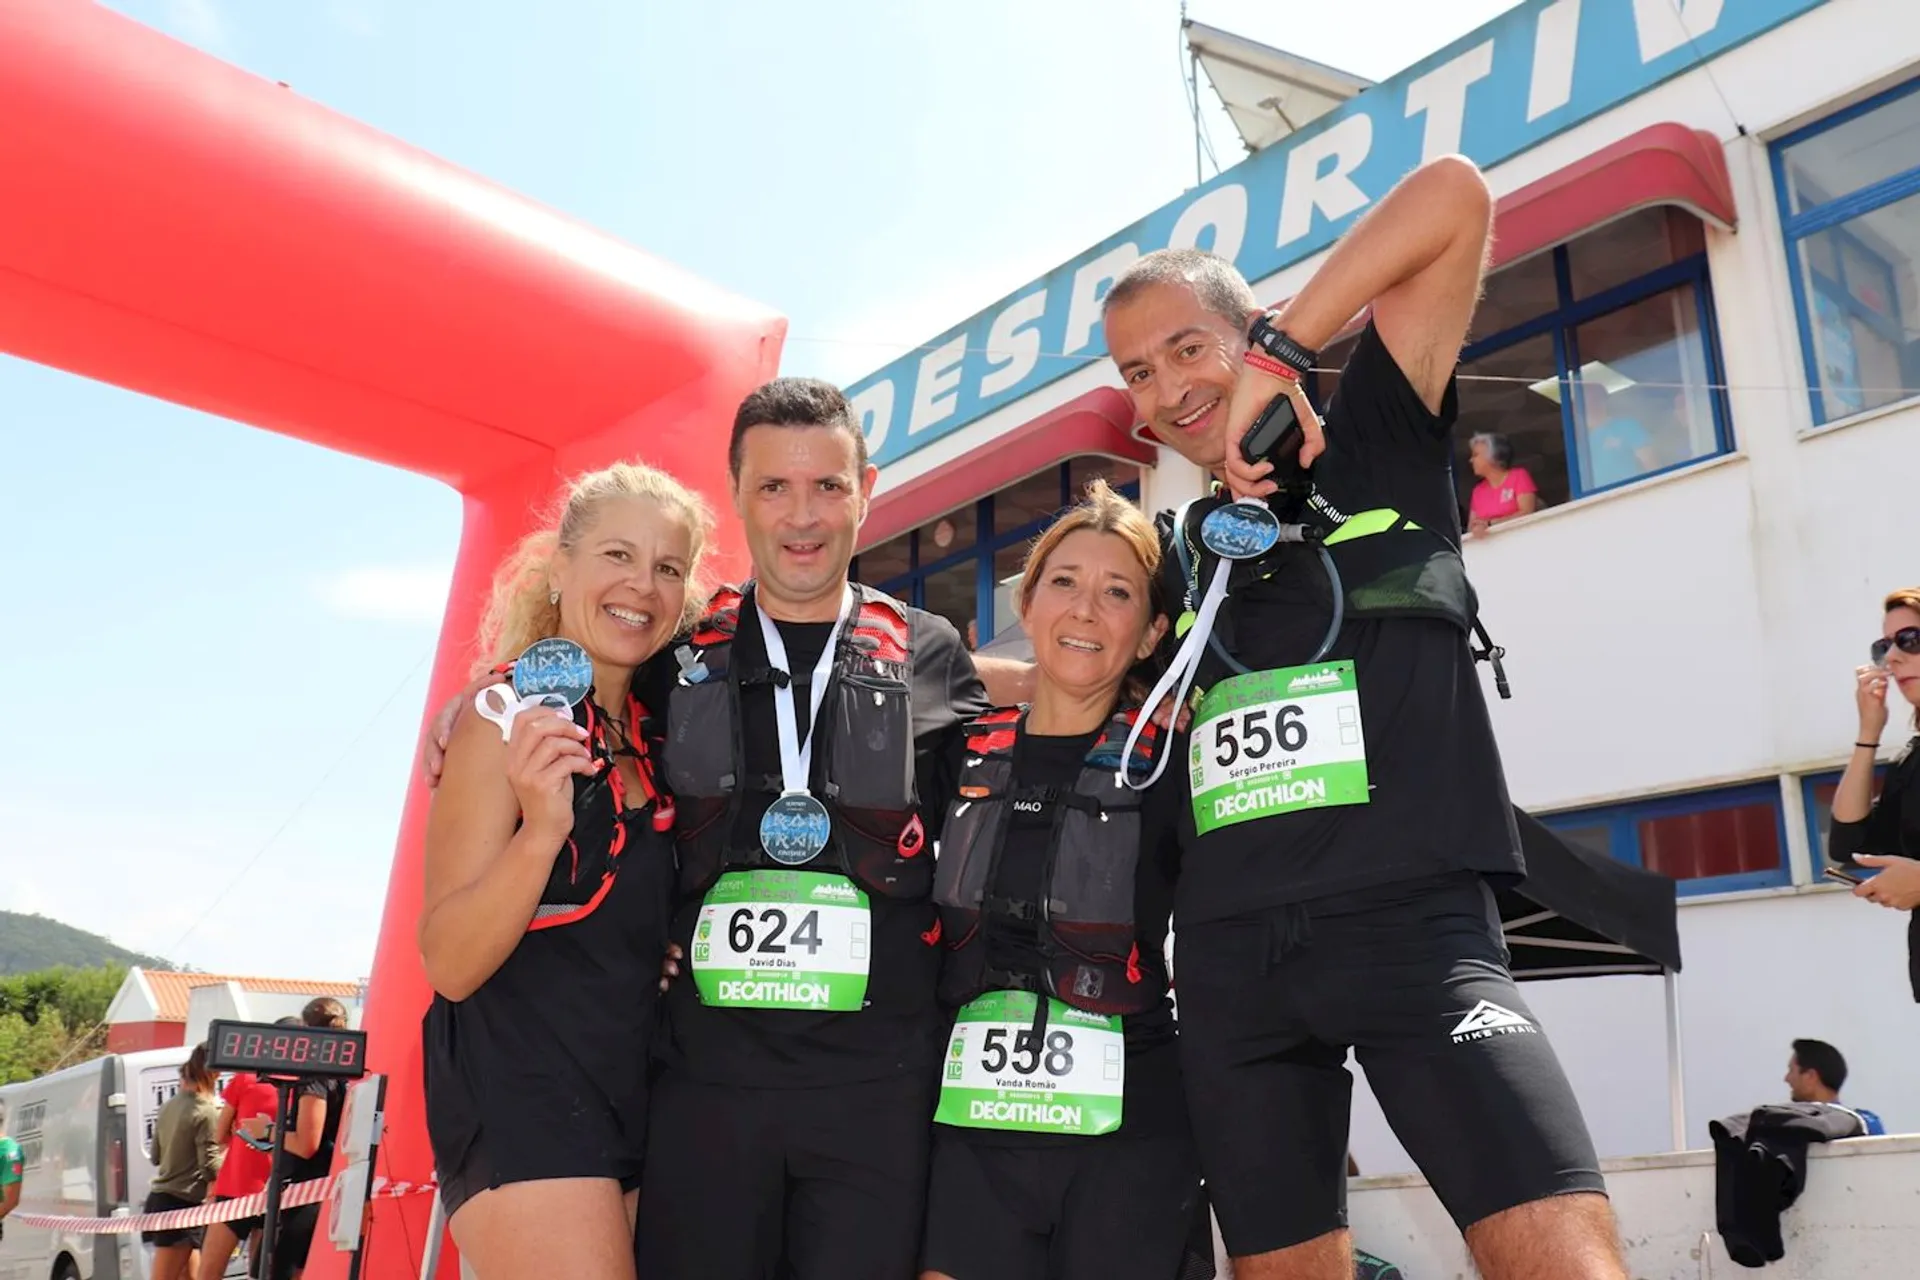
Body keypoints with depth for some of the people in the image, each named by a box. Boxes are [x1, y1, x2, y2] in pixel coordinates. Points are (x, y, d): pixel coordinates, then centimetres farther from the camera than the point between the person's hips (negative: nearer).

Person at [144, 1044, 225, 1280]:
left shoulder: (169, 1106, 8)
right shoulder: (207, 1112, -17)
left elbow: (155, 1156, 18)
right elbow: (211, 1168, -16)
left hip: (160, 1199, 9)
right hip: (183, 1205, -9)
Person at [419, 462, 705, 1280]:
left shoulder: (655, 731, 9)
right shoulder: (512, 718, -10)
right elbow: (449, 964, -16)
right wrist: (540, 832, -30)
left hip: (639, 1089, 7)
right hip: (520, 1089, -7)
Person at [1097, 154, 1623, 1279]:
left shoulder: (1375, 448, 8)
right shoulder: (1175, 553, 18)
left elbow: (1454, 193, 0)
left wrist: (1280, 357, -3)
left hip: (1410, 918, -4)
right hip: (1230, 951, 4)